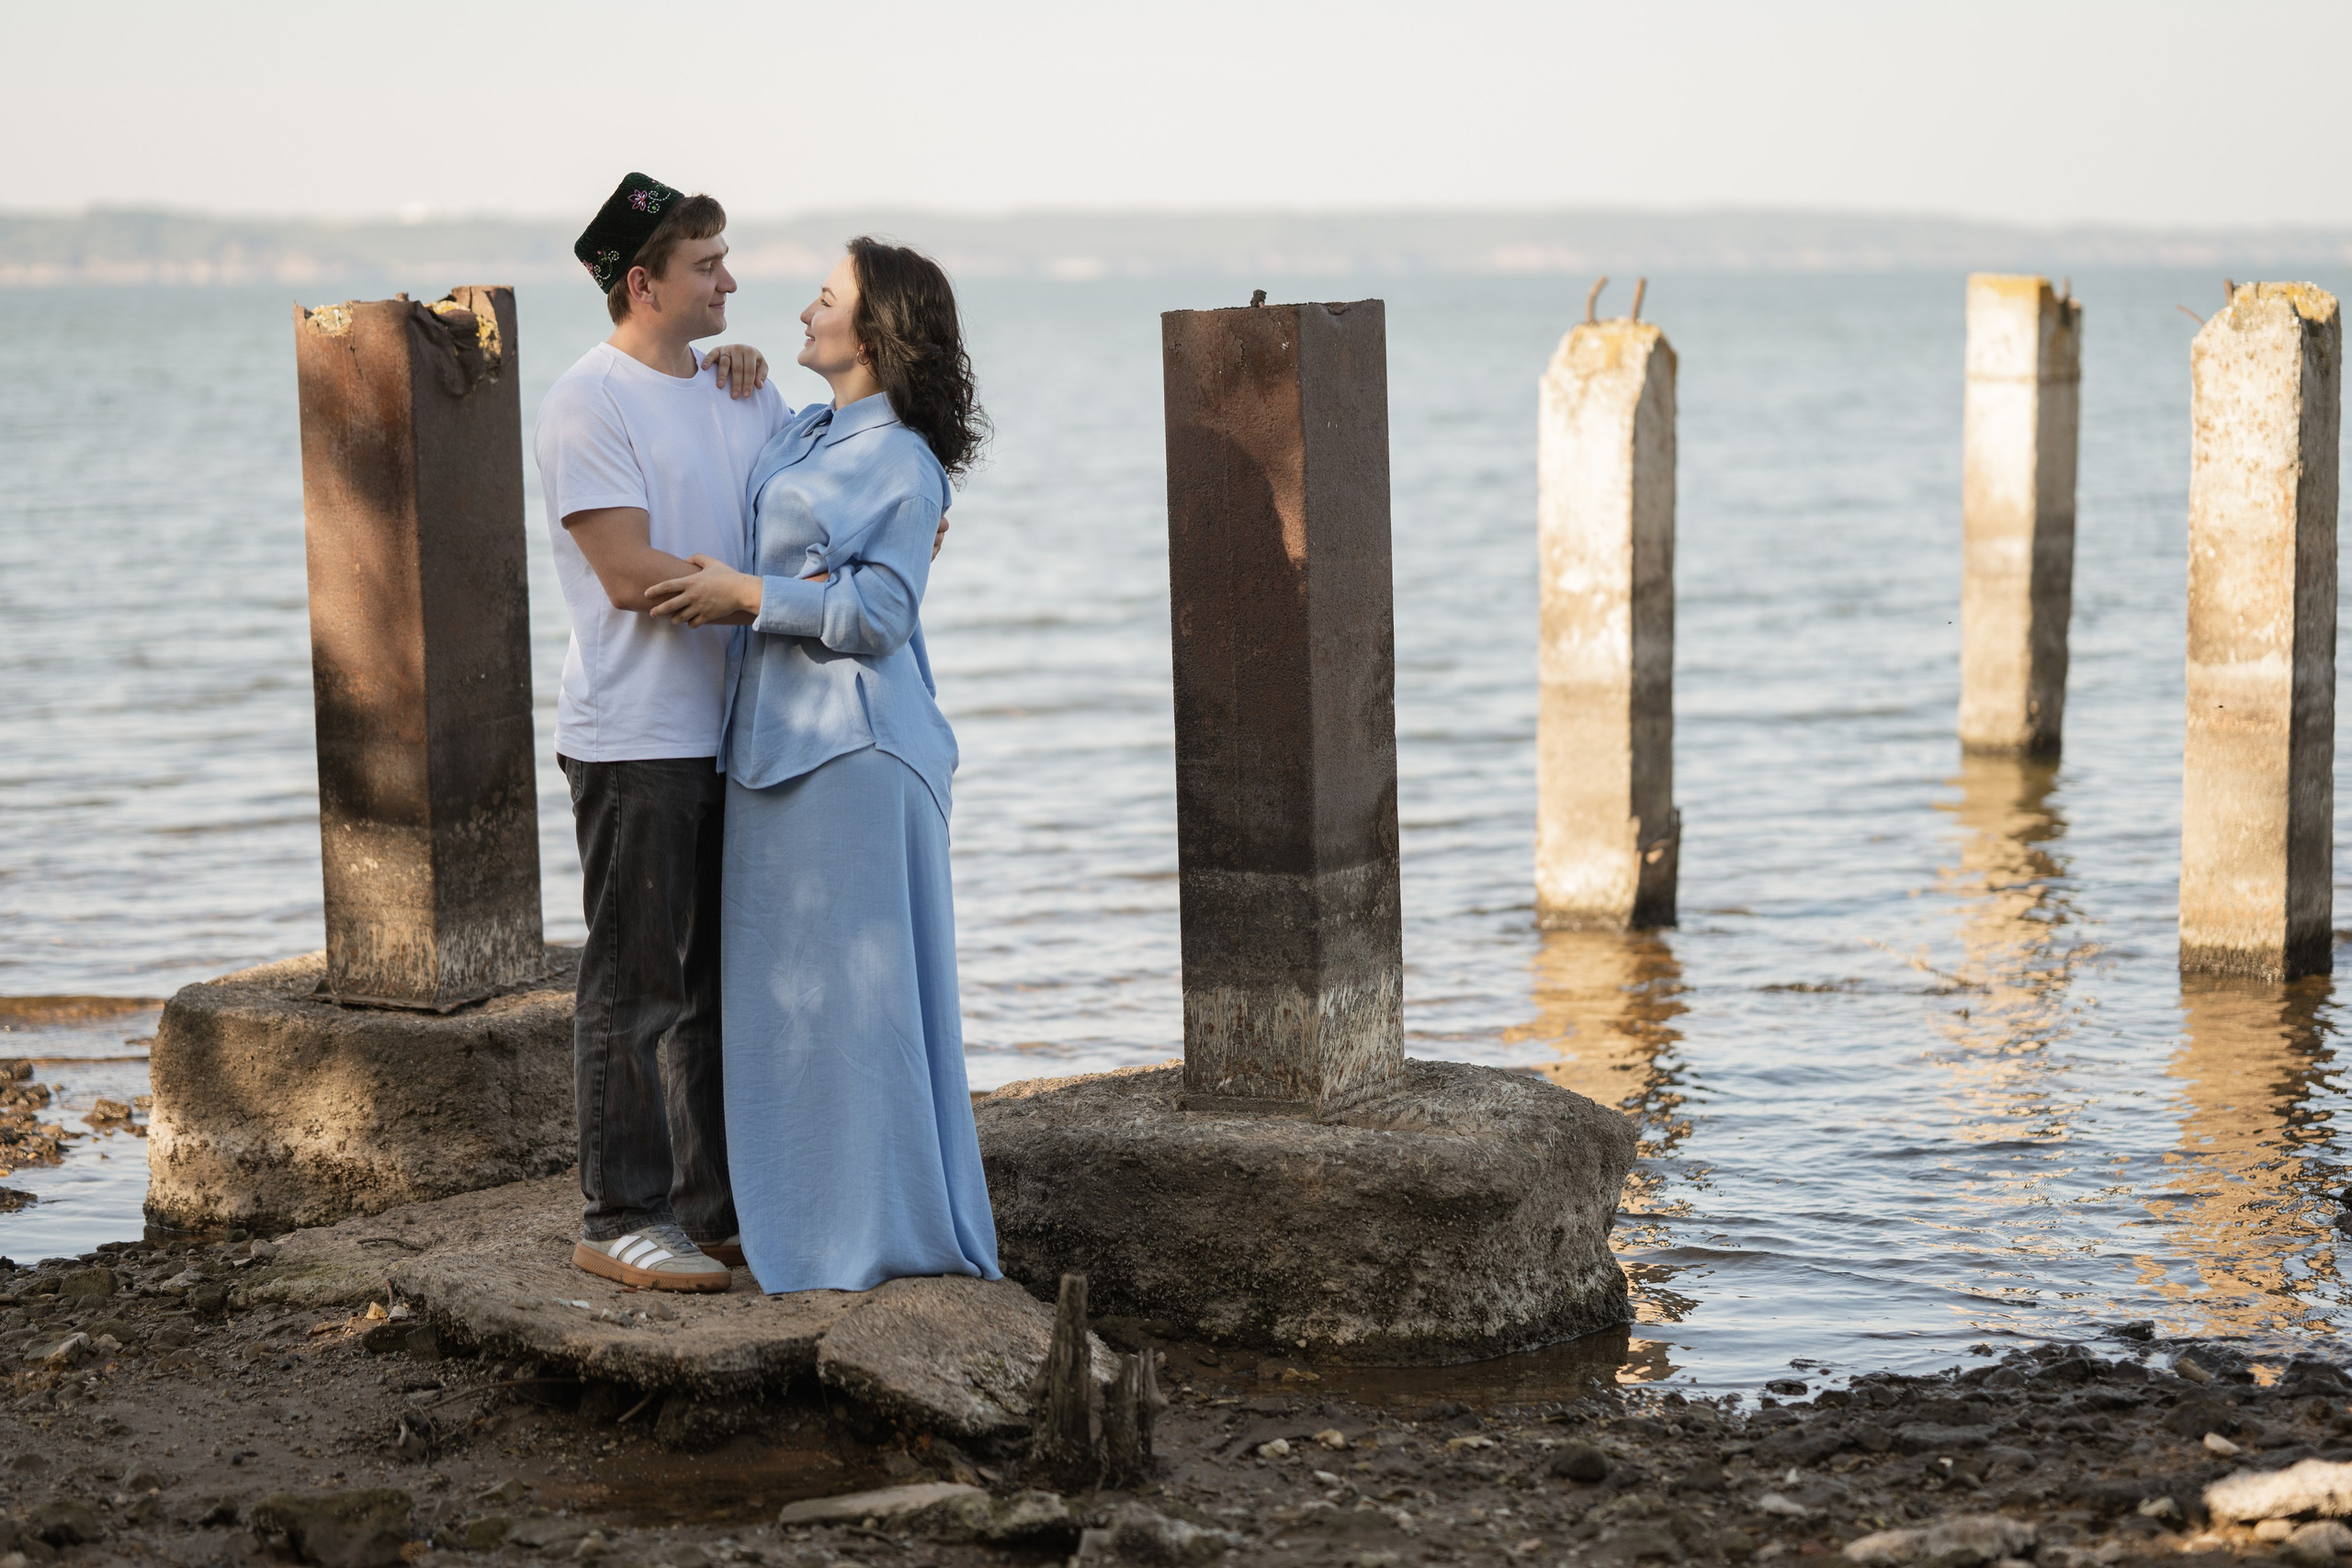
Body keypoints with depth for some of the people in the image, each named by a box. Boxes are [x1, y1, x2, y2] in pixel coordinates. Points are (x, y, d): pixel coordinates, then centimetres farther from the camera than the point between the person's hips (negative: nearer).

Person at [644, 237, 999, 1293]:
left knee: (850, 985, -5)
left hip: (850, 747, -9)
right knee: (789, 986, 11)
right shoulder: (802, 435, 15)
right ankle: (814, 1218, 18)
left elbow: (879, 611, -18)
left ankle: (877, 1231, 1)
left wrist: (747, 595, -15)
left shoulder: (903, 463, -10)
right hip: (776, 735, 9)